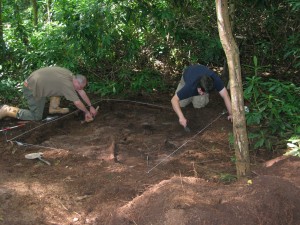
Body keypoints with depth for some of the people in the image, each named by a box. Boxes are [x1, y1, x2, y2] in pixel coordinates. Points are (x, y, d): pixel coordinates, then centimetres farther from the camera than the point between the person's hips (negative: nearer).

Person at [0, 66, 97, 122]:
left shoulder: (70, 75, 4)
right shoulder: (67, 84, -22)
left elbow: (82, 92, 11)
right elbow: (77, 102, -17)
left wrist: (91, 106, 14)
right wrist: (86, 112, -1)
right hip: (32, 90, -9)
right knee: (36, 117, 1)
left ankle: (53, 108, 18)